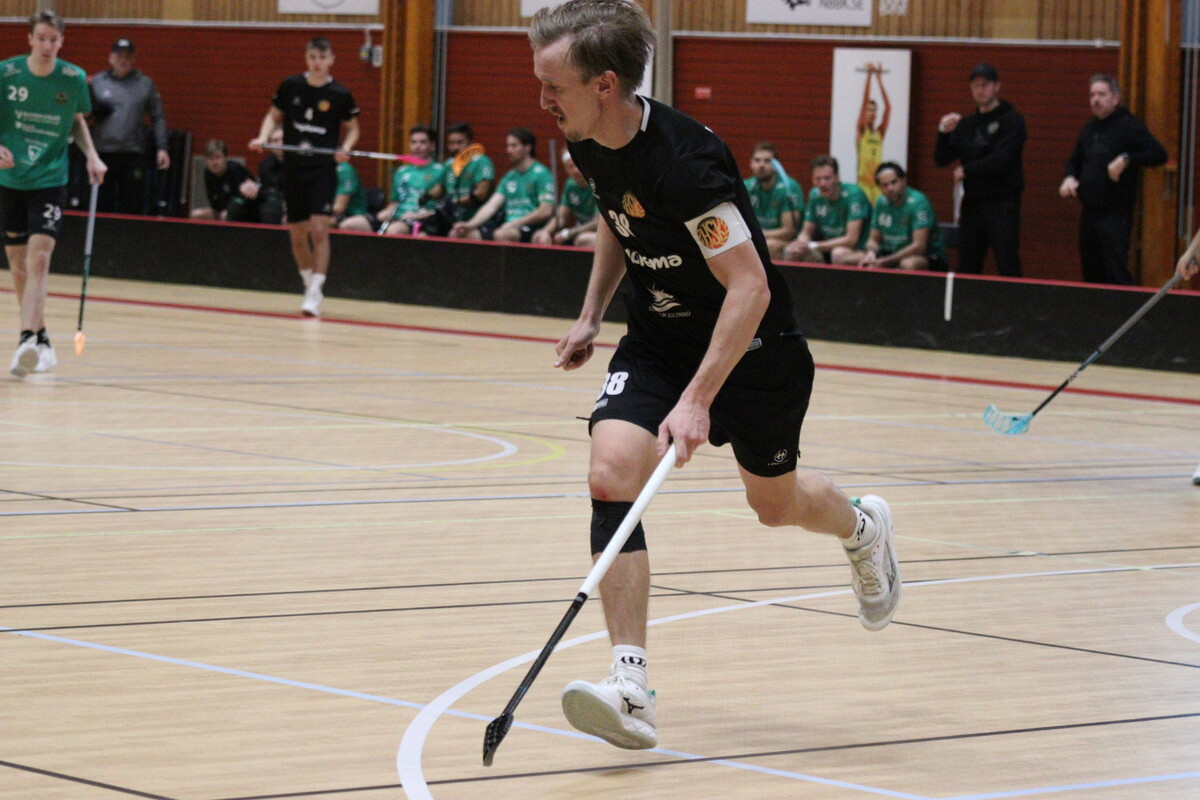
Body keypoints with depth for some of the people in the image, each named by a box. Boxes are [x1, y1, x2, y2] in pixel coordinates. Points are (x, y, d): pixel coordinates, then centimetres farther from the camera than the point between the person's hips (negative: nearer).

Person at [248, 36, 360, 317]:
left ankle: (315, 293, -13)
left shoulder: (340, 94, -4)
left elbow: (352, 128, 9)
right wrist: (263, 137, -7)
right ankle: (309, 283, 29)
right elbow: (274, 116, 12)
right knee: (297, 234, 9)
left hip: (324, 170, -3)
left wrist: (346, 148, -11)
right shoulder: (291, 86, 1)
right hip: (293, 168, 3)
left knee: (319, 230, -15)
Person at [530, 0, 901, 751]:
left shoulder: (684, 159, -33)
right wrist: (592, 314, 14)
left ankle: (862, 527, 53)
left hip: (751, 346, -6)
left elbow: (749, 287, -33)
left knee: (776, 502, 14)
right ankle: (631, 688, -22)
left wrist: (697, 399, -38)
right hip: (657, 338, 6)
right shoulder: (590, 145, -8)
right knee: (612, 471, -19)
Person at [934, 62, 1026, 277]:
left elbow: (1002, 160, -14)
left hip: (1002, 204, -6)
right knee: (967, 269, 7)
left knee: (1008, 267, -11)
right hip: (972, 203, 6)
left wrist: (967, 170, -6)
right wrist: (944, 133, -6)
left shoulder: (1011, 120, -3)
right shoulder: (966, 125, 16)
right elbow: (941, 159, 11)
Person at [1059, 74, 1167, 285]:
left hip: (1116, 214, -8)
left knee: (1116, 273, -13)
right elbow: (1075, 161, 29)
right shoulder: (1089, 129, 17)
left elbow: (1159, 154, -16)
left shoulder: (1129, 125, -7)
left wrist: (1126, 160, -25)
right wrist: (1070, 178, 8)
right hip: (1089, 212, 8)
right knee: (1091, 274, 12)